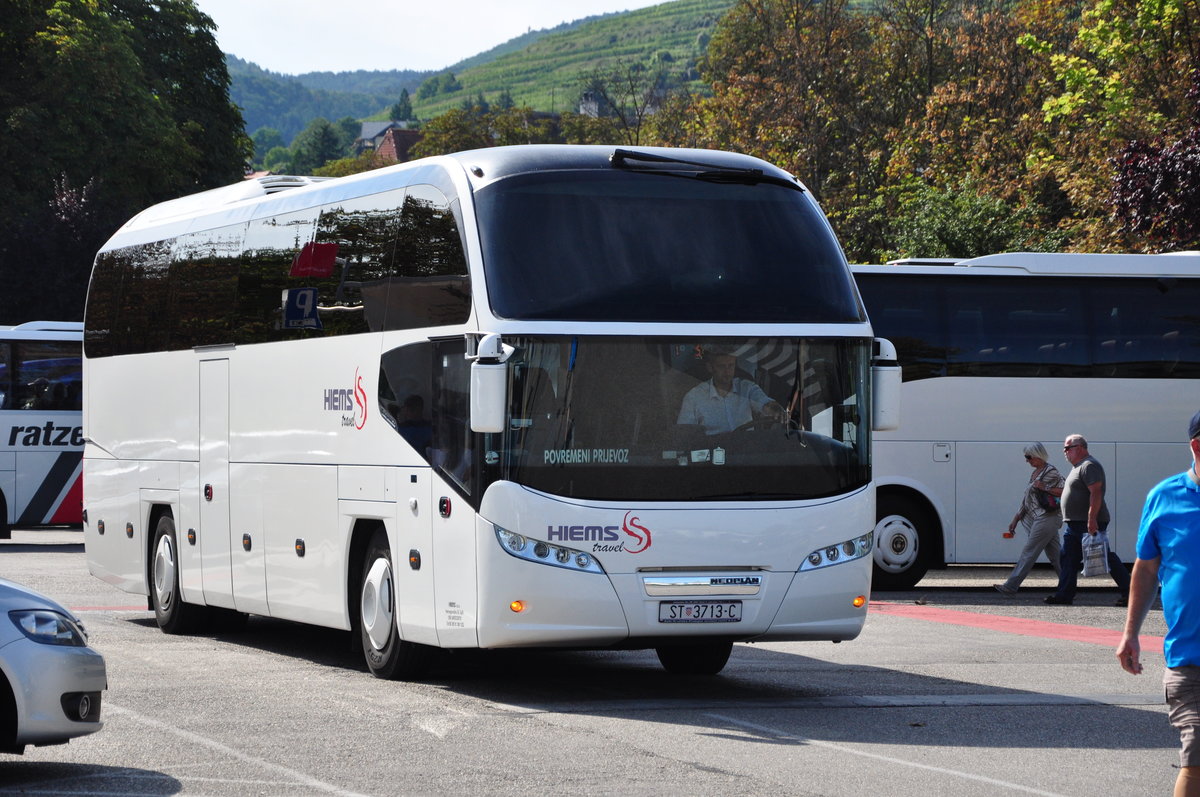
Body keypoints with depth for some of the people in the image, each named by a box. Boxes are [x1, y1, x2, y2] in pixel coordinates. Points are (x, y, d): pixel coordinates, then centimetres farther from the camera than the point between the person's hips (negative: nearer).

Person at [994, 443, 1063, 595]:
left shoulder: (1051, 472, -8)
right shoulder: (1035, 473, 18)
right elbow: (1027, 499, 21)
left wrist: (1044, 487, -19)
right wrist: (1016, 519, 19)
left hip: (1047, 518, -9)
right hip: (1037, 518, 9)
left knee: (1029, 552, -9)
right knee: (1055, 554, 9)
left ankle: (1011, 586, -10)